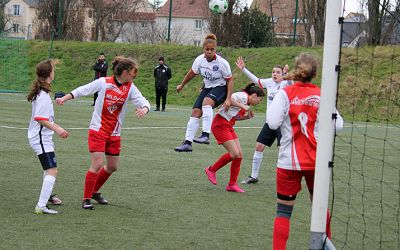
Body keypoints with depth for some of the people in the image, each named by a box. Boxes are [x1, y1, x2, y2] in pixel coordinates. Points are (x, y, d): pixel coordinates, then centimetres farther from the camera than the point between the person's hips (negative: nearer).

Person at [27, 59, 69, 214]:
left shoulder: (41, 92, 11)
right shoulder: (43, 94, -20)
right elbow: (40, 119, -26)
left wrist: (57, 127, 28)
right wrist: (57, 129, -30)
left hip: (42, 137, 11)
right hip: (41, 139, -11)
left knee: (49, 168, 29)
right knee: (52, 171, -18)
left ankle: (47, 195, 48)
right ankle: (41, 206, -24)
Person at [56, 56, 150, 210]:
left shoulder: (130, 88, -1)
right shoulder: (104, 82, -11)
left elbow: (143, 101, -10)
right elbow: (82, 90, -5)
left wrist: (144, 109, -33)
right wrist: (64, 98, -14)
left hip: (114, 133, 5)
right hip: (98, 129, -5)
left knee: (112, 166, 12)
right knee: (97, 164, -13)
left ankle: (94, 192, 34)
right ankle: (86, 198, 0)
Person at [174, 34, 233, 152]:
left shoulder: (222, 63, -22)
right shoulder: (200, 60, -10)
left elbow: (230, 80, -13)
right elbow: (192, 73, 10)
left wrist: (228, 99, -22)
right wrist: (182, 85, 22)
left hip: (220, 88, -6)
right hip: (207, 88, 6)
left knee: (206, 102, -35)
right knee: (195, 112, -5)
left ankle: (206, 135, -40)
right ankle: (187, 143, 1)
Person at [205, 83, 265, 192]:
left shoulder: (246, 102, 16)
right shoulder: (243, 96, -12)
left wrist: (248, 116, 7)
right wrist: (242, 106, -28)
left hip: (228, 126, 10)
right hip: (220, 125, -10)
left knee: (239, 155, 2)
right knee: (234, 153, -14)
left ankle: (232, 184, 9)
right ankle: (211, 170, 6)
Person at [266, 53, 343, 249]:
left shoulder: (285, 93, -7)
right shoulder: (321, 95, 0)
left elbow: (273, 123, -15)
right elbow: (338, 124, -3)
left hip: (289, 162, -2)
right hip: (317, 161, 2)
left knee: (283, 211, 3)